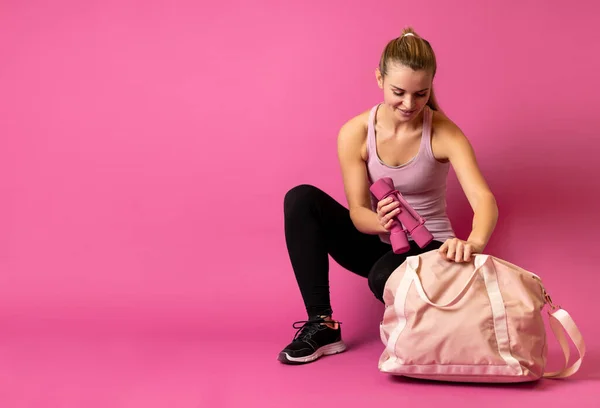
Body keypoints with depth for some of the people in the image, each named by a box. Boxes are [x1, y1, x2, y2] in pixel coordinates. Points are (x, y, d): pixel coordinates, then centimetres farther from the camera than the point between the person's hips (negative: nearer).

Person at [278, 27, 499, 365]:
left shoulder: (443, 134, -18)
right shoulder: (355, 133, -13)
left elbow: (485, 200, -30)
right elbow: (357, 212, -13)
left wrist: (473, 244, -53)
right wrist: (380, 222, -38)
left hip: (428, 248, -3)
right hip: (377, 245, 3)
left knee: (385, 275, -39)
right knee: (302, 199, -20)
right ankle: (321, 324, -18)